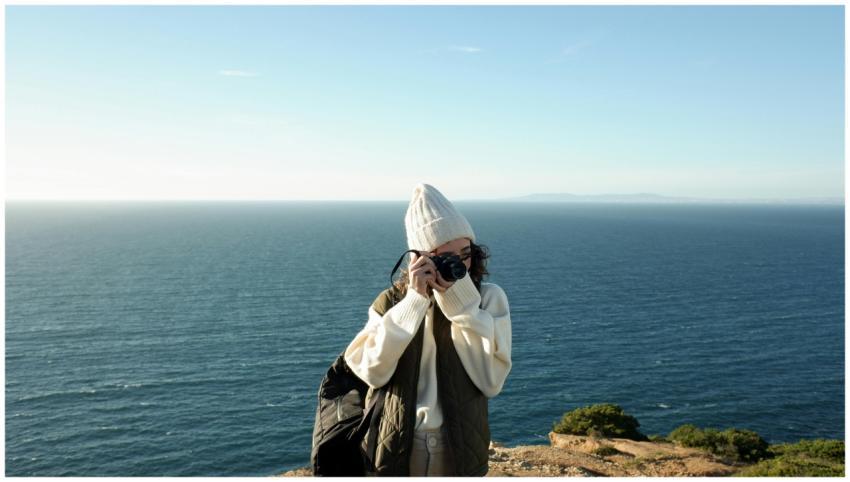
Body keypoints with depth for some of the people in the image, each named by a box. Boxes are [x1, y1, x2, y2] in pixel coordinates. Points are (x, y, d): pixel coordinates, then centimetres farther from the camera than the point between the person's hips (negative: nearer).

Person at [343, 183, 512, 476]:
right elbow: (371, 371, -16)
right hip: (394, 452, 1)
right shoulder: (392, 301, -1)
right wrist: (415, 300, -20)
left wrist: (462, 302, -19)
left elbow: (492, 380, -16)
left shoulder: (488, 298, -5)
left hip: (459, 454, 0)